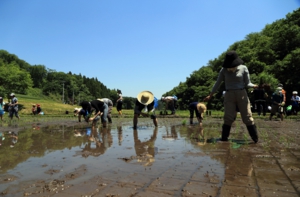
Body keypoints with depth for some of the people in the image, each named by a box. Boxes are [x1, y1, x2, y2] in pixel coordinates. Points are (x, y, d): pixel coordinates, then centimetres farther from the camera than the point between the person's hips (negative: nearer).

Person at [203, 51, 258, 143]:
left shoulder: (243, 68, 0)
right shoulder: (224, 70, 2)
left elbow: (247, 84, 1)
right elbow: (218, 83, 6)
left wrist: (256, 86, -15)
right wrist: (210, 95, 5)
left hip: (241, 94, 0)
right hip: (229, 96, 1)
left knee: (247, 118, -1)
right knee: (228, 118, -4)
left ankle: (256, 139, 5)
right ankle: (224, 138, 1)